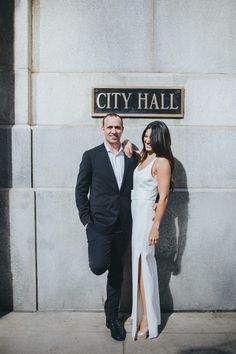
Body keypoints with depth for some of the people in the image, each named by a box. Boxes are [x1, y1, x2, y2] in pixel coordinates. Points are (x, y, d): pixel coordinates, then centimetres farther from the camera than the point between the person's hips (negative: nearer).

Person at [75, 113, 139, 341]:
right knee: (98, 266, -18)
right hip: (99, 223, -3)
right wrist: (86, 219, -8)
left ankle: (112, 317, 32)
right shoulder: (91, 156, -1)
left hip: (123, 226, 3)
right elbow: (81, 189, -1)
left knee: (116, 272, 14)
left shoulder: (133, 157, 7)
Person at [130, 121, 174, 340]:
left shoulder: (162, 162, -12)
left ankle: (147, 320, 10)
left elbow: (163, 197, -16)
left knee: (143, 266, -3)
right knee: (140, 265, 14)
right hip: (135, 215, 8)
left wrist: (156, 226, -18)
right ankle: (142, 312, 29)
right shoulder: (143, 158, 11)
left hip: (146, 216, -8)